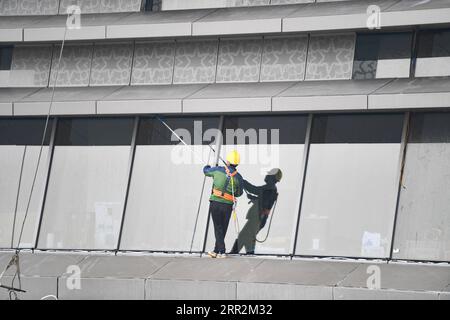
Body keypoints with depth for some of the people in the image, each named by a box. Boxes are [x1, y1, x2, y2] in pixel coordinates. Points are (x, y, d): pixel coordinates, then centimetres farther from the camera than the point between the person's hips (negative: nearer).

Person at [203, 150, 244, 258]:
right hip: (228, 206, 1)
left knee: (218, 228, 3)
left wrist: (208, 166, 40)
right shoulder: (238, 177, -1)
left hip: (215, 203, -1)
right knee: (223, 229, 12)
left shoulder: (218, 170, -3)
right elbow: (239, 193, 11)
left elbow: (206, 171, 16)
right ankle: (216, 251, 17)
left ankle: (222, 252, -4)